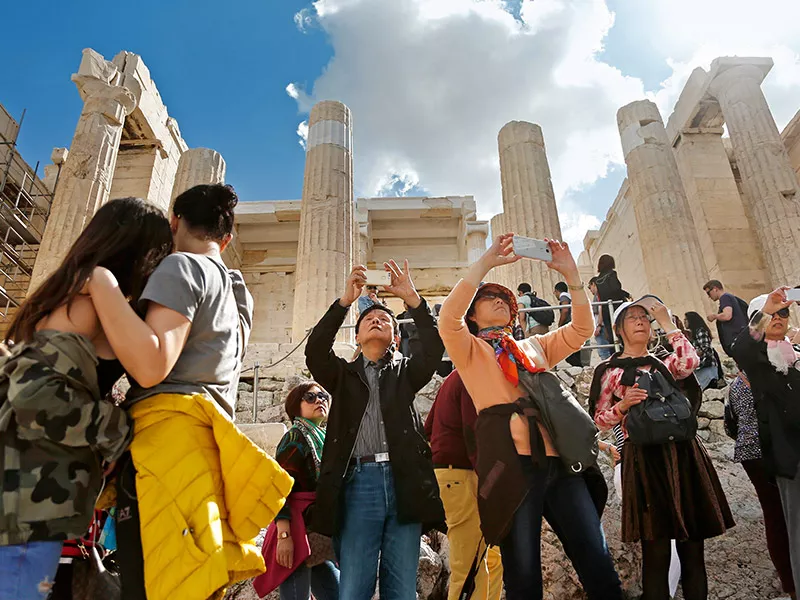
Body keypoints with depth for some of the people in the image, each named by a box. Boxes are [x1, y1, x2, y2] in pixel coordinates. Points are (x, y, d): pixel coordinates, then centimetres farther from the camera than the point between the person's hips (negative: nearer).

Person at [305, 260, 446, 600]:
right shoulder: (343, 374, 18)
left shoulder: (405, 373, 20)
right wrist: (345, 301, -8)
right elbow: (315, 352, -1)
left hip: (403, 481, 1)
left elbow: (433, 349, 1)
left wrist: (412, 298, -6)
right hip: (359, 481, -1)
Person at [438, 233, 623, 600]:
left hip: (559, 459, 5)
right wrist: (486, 262, -9)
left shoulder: (536, 346, 26)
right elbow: (448, 317, -8)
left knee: (599, 567, 2)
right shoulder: (470, 349, 12)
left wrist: (570, 273, 6)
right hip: (512, 464, -4)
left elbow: (582, 329, 17)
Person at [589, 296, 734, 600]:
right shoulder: (610, 371, 6)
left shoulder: (665, 364, 15)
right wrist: (622, 406, -15)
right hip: (645, 459, -3)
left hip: (683, 455, 4)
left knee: (692, 547, 7)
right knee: (656, 551, -1)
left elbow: (690, 362, -9)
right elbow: (600, 420, 3)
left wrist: (667, 323, -3)